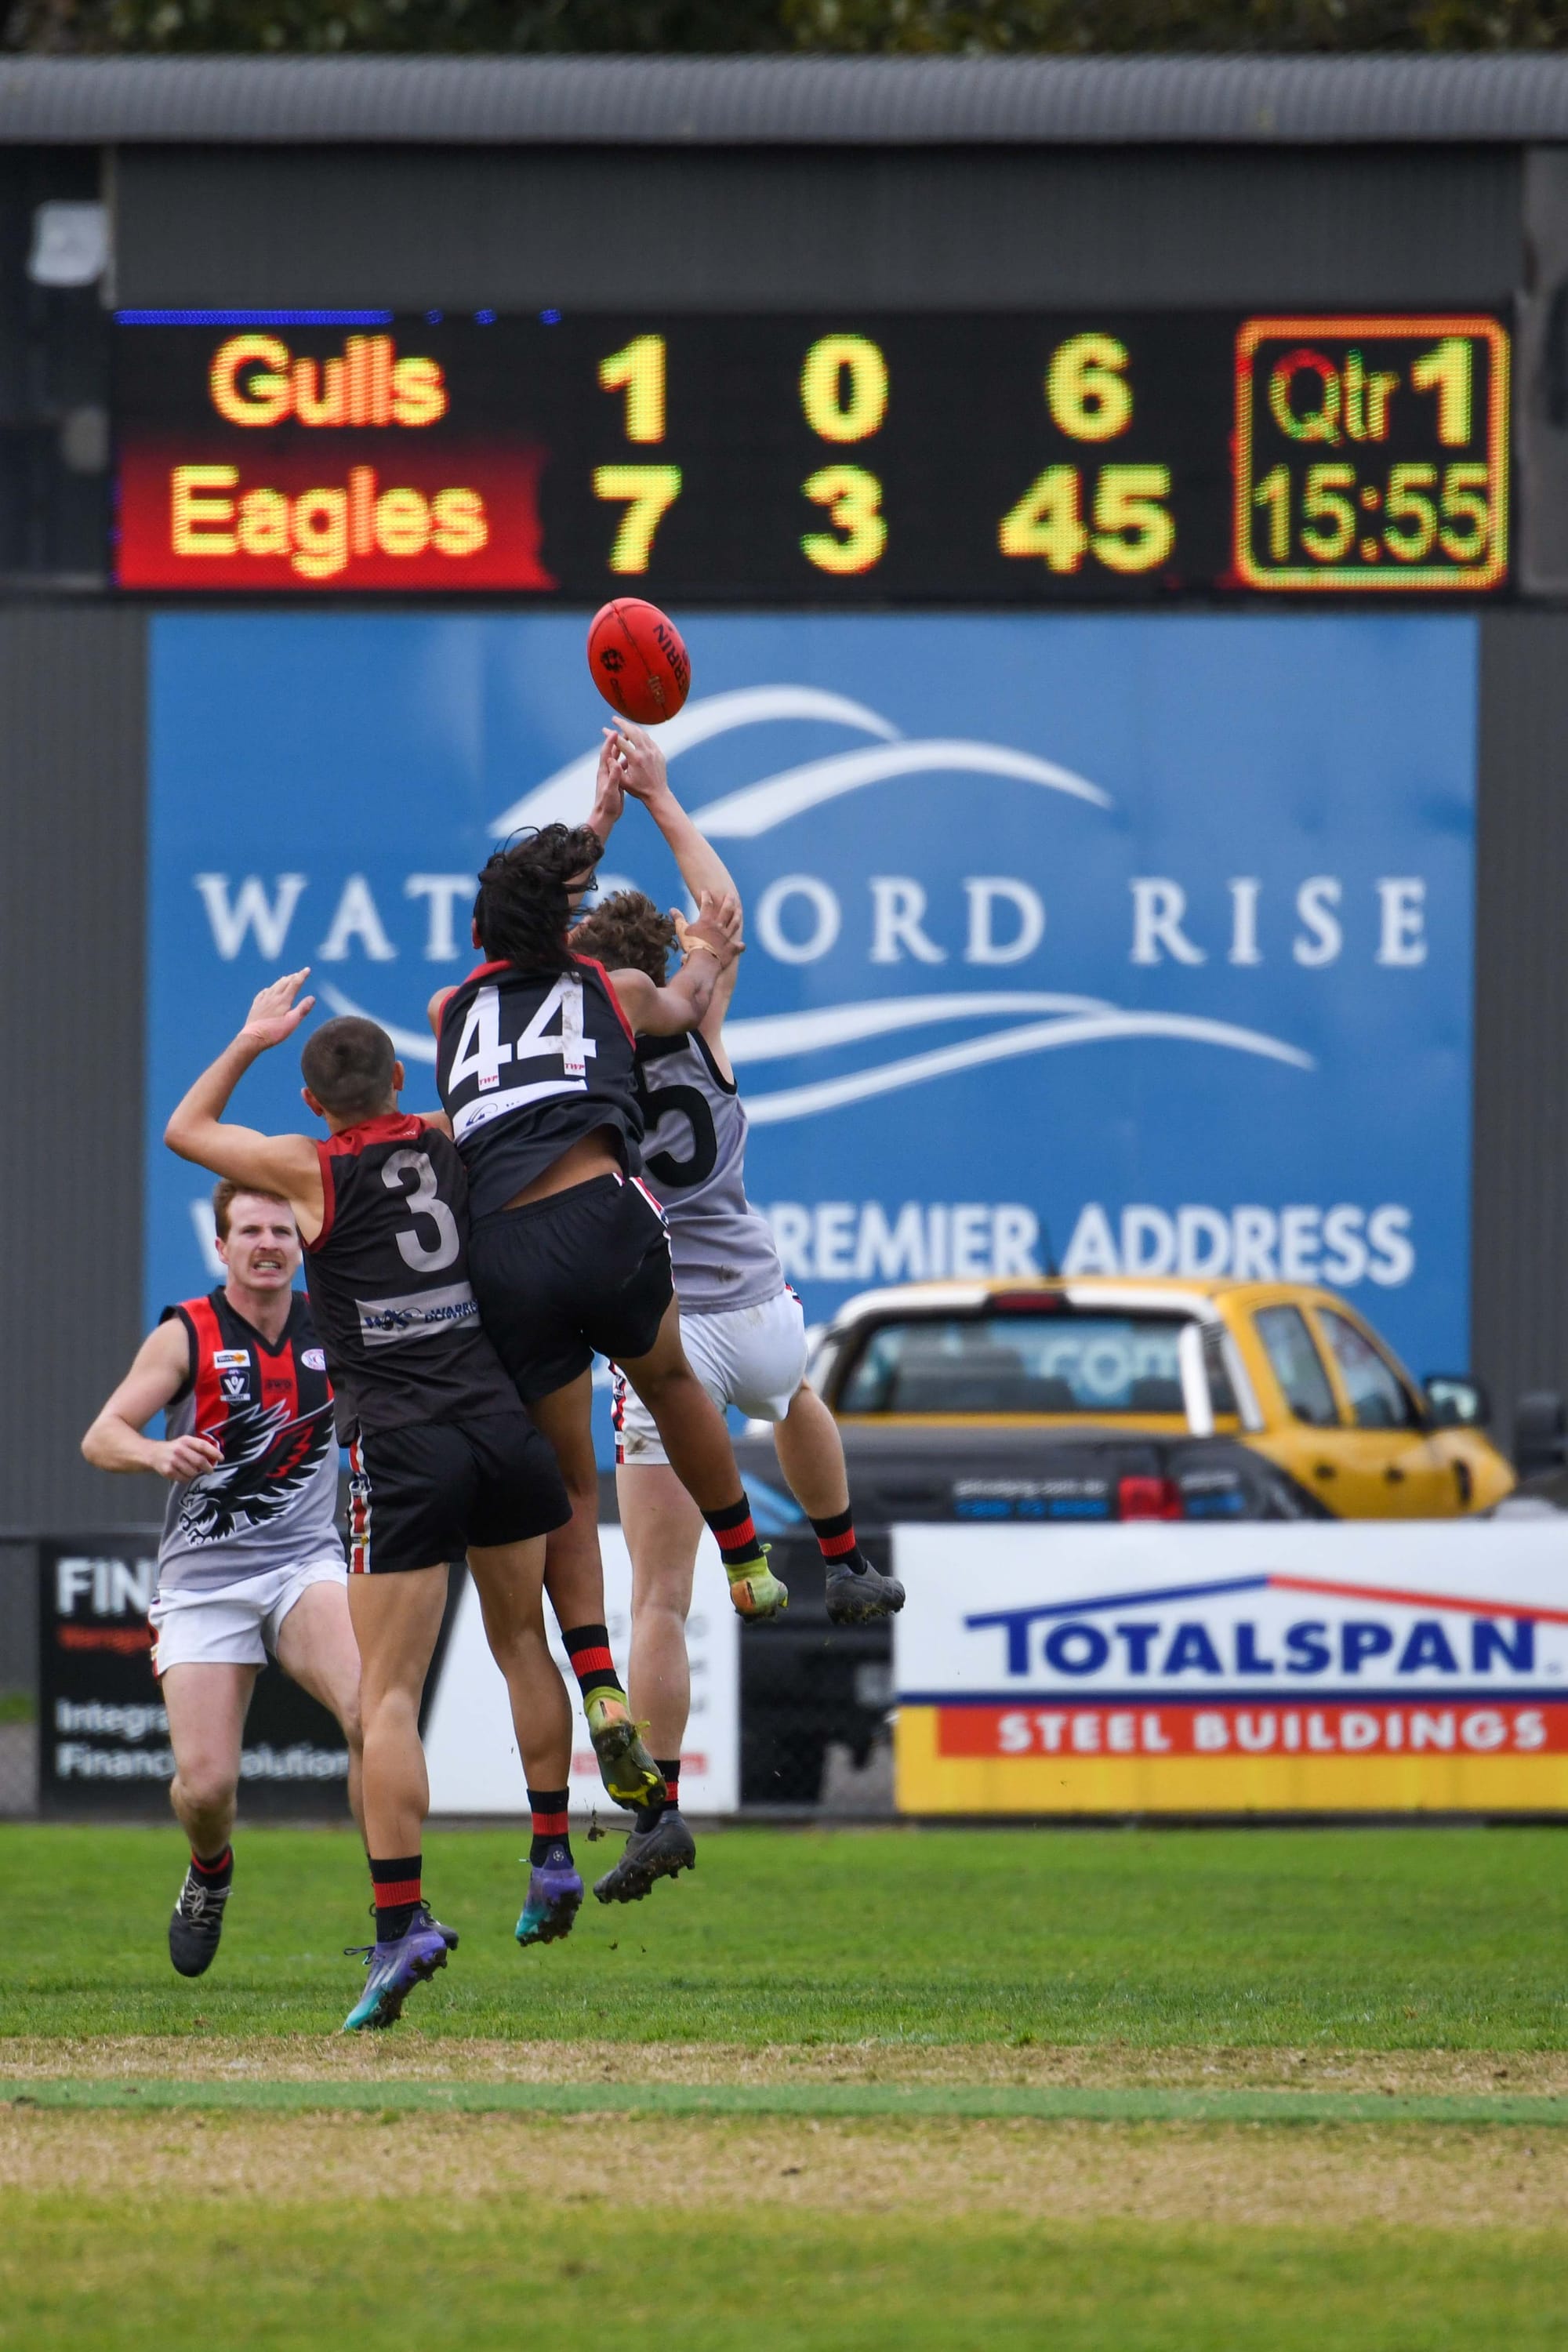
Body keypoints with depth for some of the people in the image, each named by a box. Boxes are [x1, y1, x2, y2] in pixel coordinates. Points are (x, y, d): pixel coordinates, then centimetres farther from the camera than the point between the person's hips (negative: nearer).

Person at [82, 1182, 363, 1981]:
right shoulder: (187, 1335, -3)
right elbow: (100, 1437, -9)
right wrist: (159, 1452, -31)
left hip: (305, 1563, 1)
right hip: (203, 1580, -1)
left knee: (371, 1711, -28)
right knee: (205, 1784, -9)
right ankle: (210, 1871, 28)